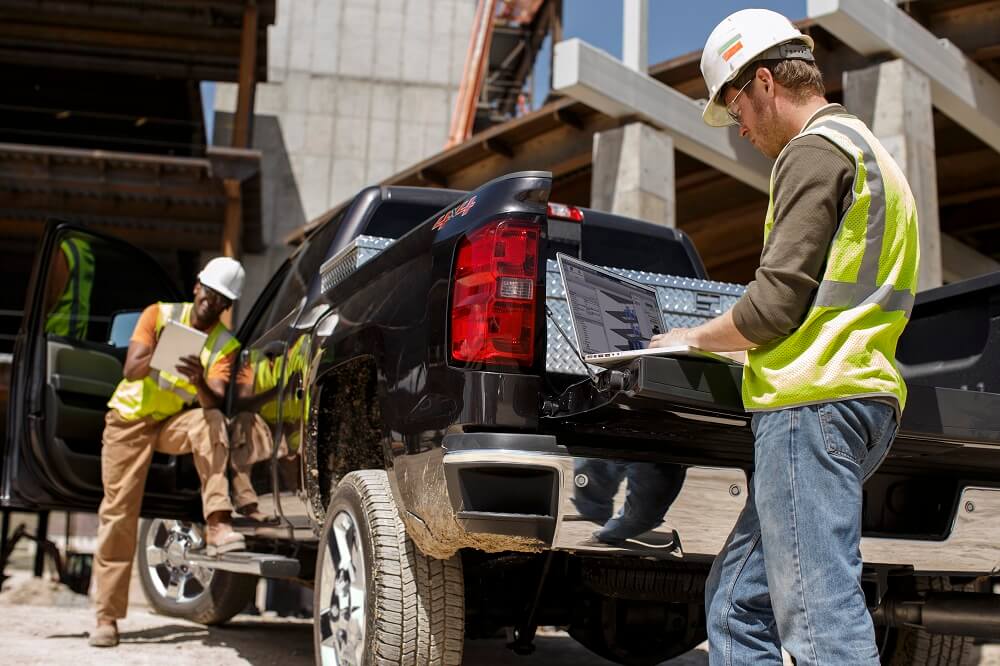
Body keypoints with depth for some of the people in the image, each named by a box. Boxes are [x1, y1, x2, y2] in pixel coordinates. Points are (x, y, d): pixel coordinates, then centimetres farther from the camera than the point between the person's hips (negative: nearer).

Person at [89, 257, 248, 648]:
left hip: (175, 422, 1)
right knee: (118, 513, -7)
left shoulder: (226, 345, -6)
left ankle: (216, 526, -43)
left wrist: (200, 381, -41)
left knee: (212, 421, -32)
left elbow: (214, 401, -20)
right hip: (129, 419, -1)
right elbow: (130, 370, -18)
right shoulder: (160, 315, -8)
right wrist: (160, 354, -38)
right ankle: (107, 617, -1)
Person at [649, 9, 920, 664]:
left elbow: (776, 303, -13)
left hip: (813, 400, -11)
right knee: (739, 597, 11)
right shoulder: (869, 153, 27)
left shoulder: (814, 149, -5)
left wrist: (695, 338, 4)